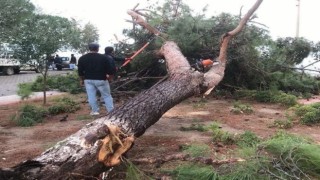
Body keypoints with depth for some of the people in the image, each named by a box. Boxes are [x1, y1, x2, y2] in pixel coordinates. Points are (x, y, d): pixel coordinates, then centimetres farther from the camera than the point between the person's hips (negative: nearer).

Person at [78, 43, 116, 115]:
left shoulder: (82, 58, 3)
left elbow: (80, 71, 7)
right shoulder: (103, 57, -8)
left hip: (88, 80, 3)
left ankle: (95, 111, 13)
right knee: (107, 96, 6)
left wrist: (81, 80, 20)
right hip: (101, 79, -2)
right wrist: (109, 75, 12)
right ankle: (111, 111, 8)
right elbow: (110, 69, -7)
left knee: (91, 96, 10)